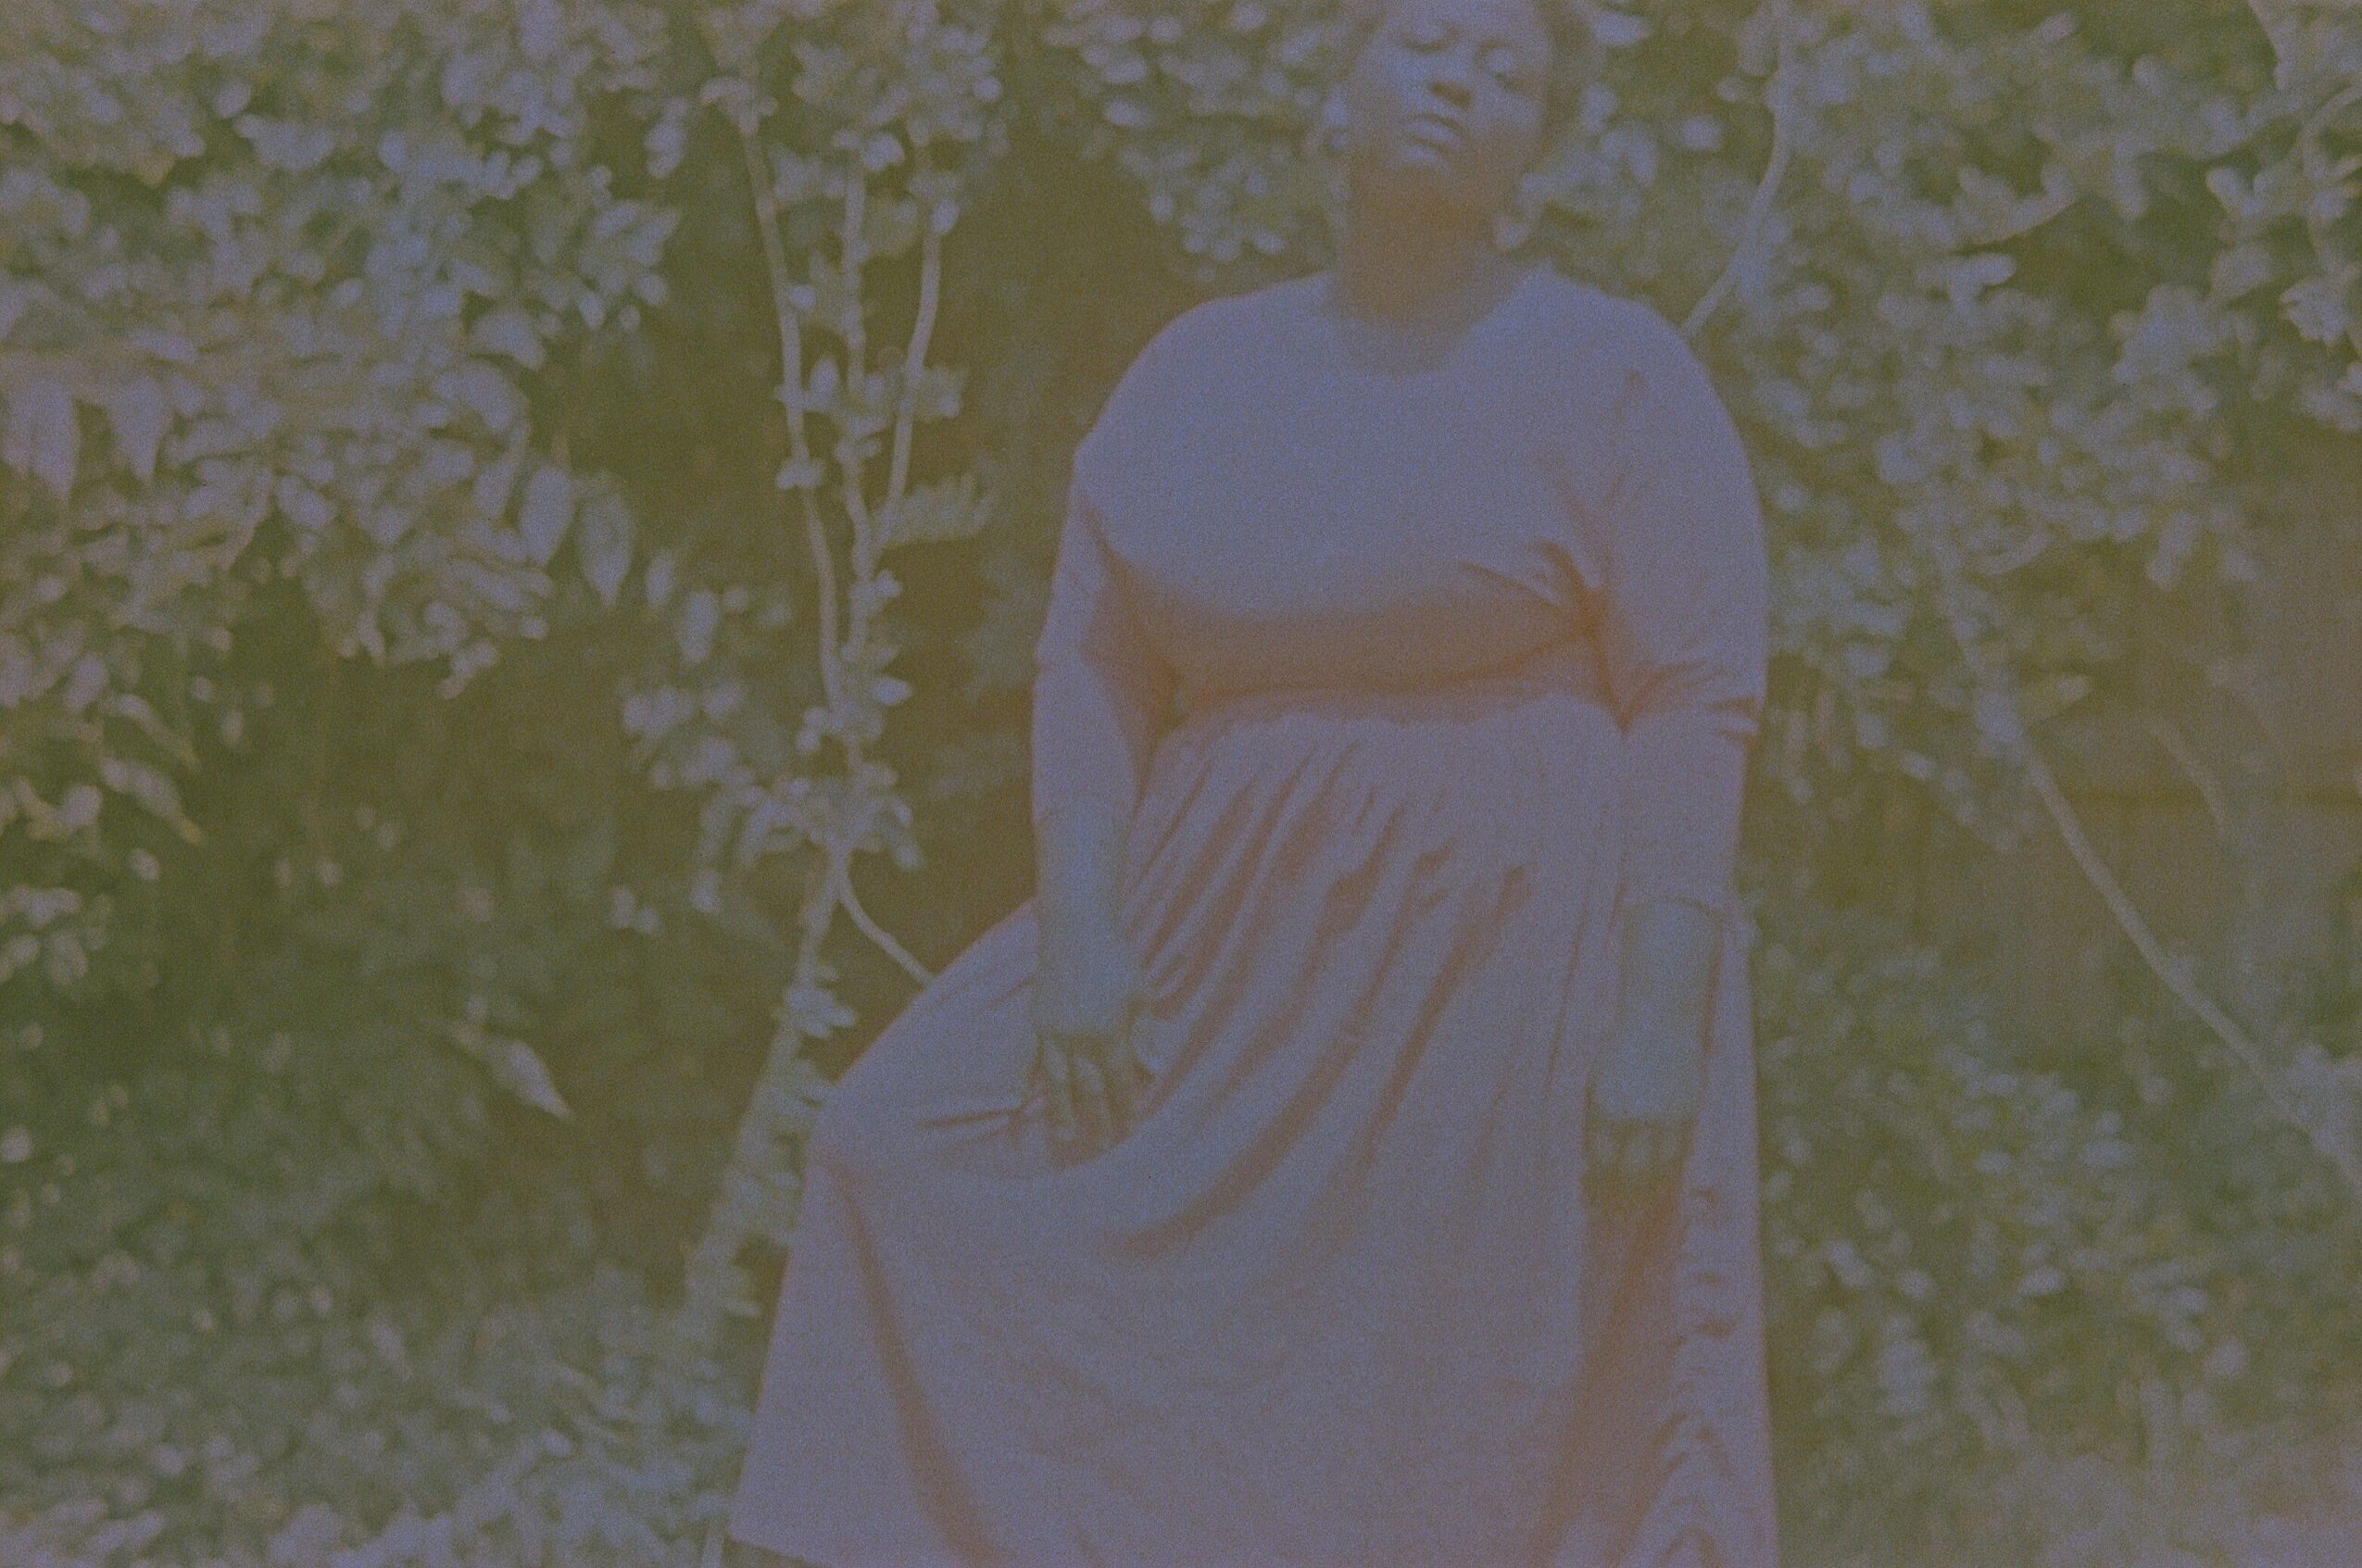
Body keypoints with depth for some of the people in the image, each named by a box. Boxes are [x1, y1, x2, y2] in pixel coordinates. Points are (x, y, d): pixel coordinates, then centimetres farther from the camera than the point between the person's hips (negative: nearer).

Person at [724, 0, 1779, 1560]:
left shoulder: (1619, 372, -6)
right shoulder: (1196, 367, 7)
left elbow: (1702, 710, -11)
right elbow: (1093, 666, 5)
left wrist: (1661, 1016, -19)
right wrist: (1076, 929, -10)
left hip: (1509, 965, -5)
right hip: (1231, 949, 5)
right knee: (931, 1160, -5)